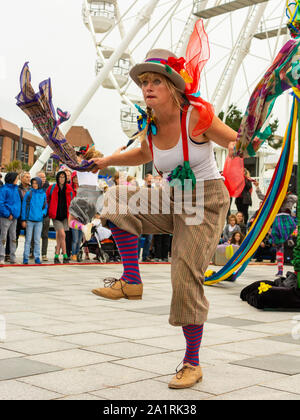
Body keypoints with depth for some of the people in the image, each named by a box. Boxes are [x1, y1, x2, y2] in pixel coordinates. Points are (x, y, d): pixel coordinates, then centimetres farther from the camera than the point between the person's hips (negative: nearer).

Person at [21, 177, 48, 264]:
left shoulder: (43, 194, 6)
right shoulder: (28, 193, -1)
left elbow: (45, 206, 16)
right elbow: (24, 206, 0)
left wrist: (44, 213, -4)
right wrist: (23, 220, -4)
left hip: (39, 220, 2)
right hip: (29, 220, -2)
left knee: (37, 240, 6)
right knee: (28, 239, 2)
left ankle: (37, 257, 13)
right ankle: (25, 257, 8)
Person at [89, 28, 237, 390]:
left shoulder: (197, 115, -18)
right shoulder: (150, 126, -1)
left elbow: (235, 142, -5)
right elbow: (144, 154, 21)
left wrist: (236, 148, -27)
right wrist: (107, 161, 11)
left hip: (206, 202, -6)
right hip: (172, 200, 6)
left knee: (186, 277, -12)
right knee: (117, 200, -14)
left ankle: (192, 363, 3)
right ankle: (131, 282, -6)